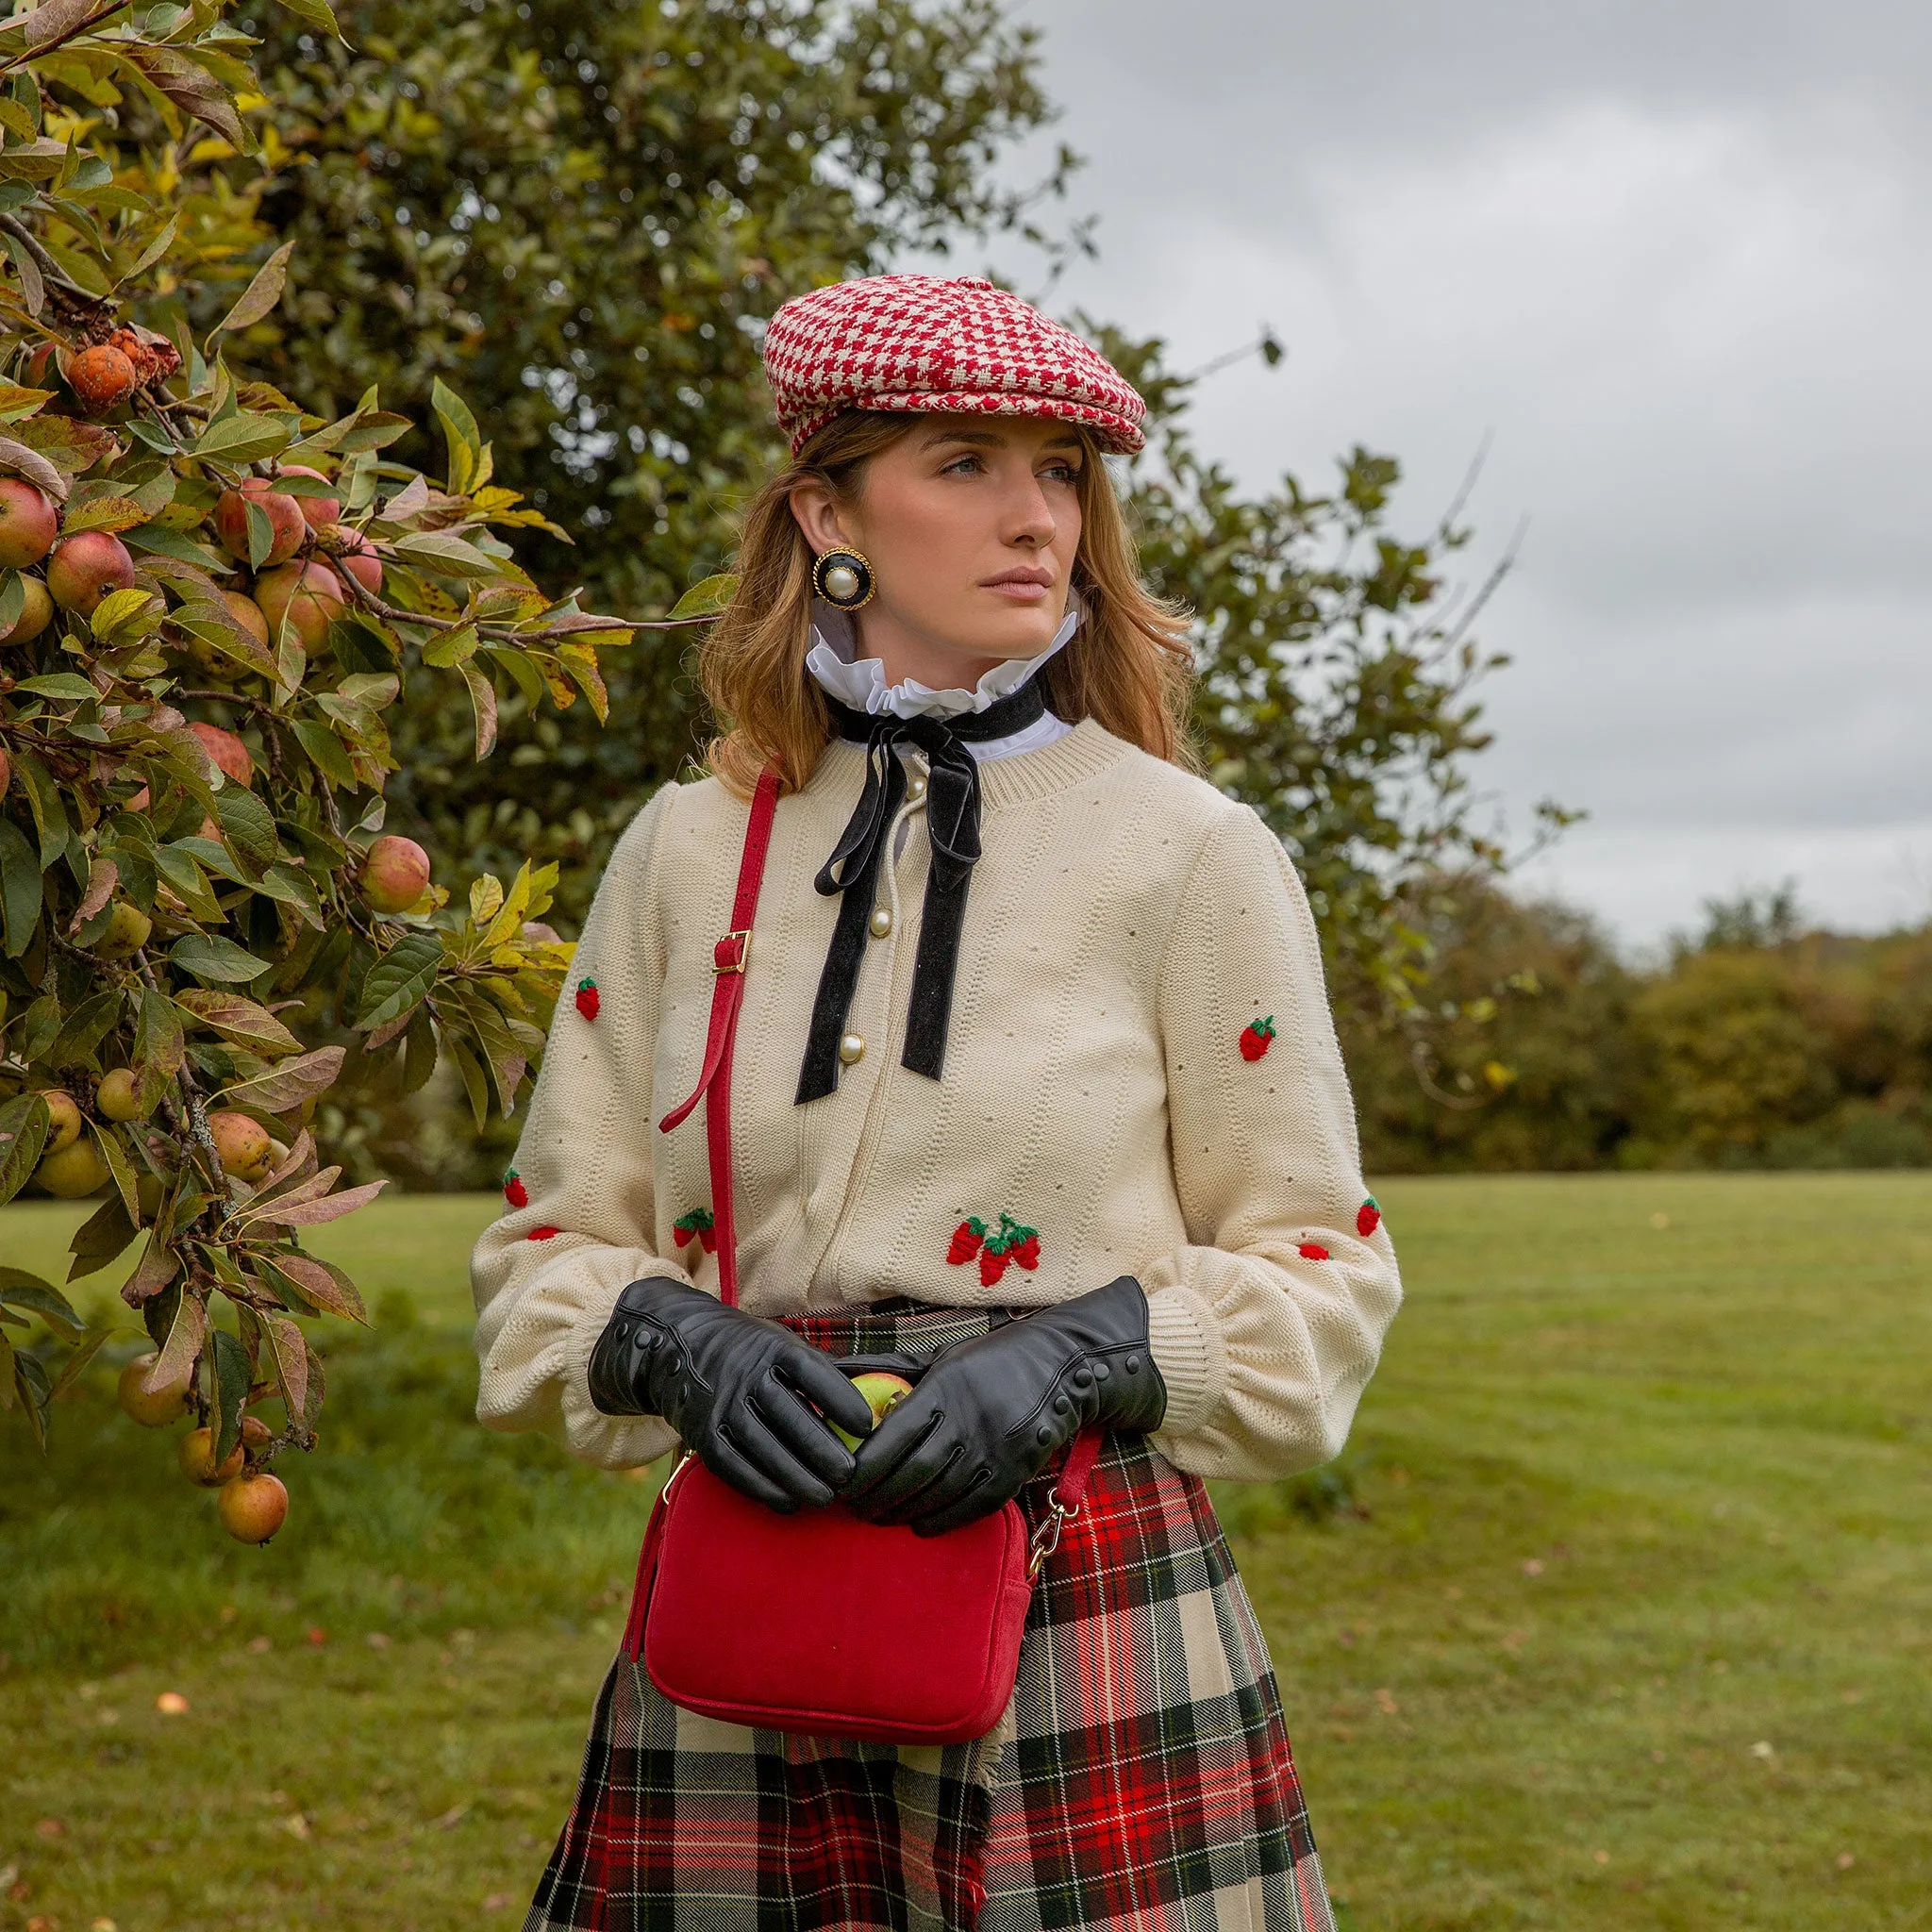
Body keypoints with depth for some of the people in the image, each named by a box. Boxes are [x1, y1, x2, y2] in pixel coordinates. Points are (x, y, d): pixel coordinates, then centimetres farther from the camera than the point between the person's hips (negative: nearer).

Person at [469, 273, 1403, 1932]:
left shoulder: (1192, 856, 0)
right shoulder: (686, 850, 7)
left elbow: (1320, 1277, 2)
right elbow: (552, 1246, 11)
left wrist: (1076, 1358, -15)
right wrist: (676, 1344, -10)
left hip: (1091, 1597, -2)